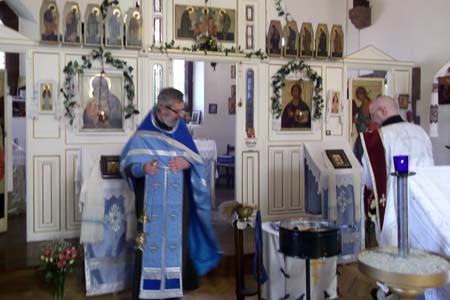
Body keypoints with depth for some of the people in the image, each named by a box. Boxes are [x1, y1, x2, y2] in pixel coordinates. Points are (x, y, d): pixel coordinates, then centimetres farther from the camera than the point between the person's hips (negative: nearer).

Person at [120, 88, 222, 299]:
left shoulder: (181, 130, 4)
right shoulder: (143, 135, -5)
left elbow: (196, 160, 11)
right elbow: (127, 166, -4)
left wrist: (187, 162, -12)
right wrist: (142, 168, -25)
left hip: (177, 202, 3)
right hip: (151, 202, -2)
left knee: (176, 241, 8)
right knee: (150, 243, 1)